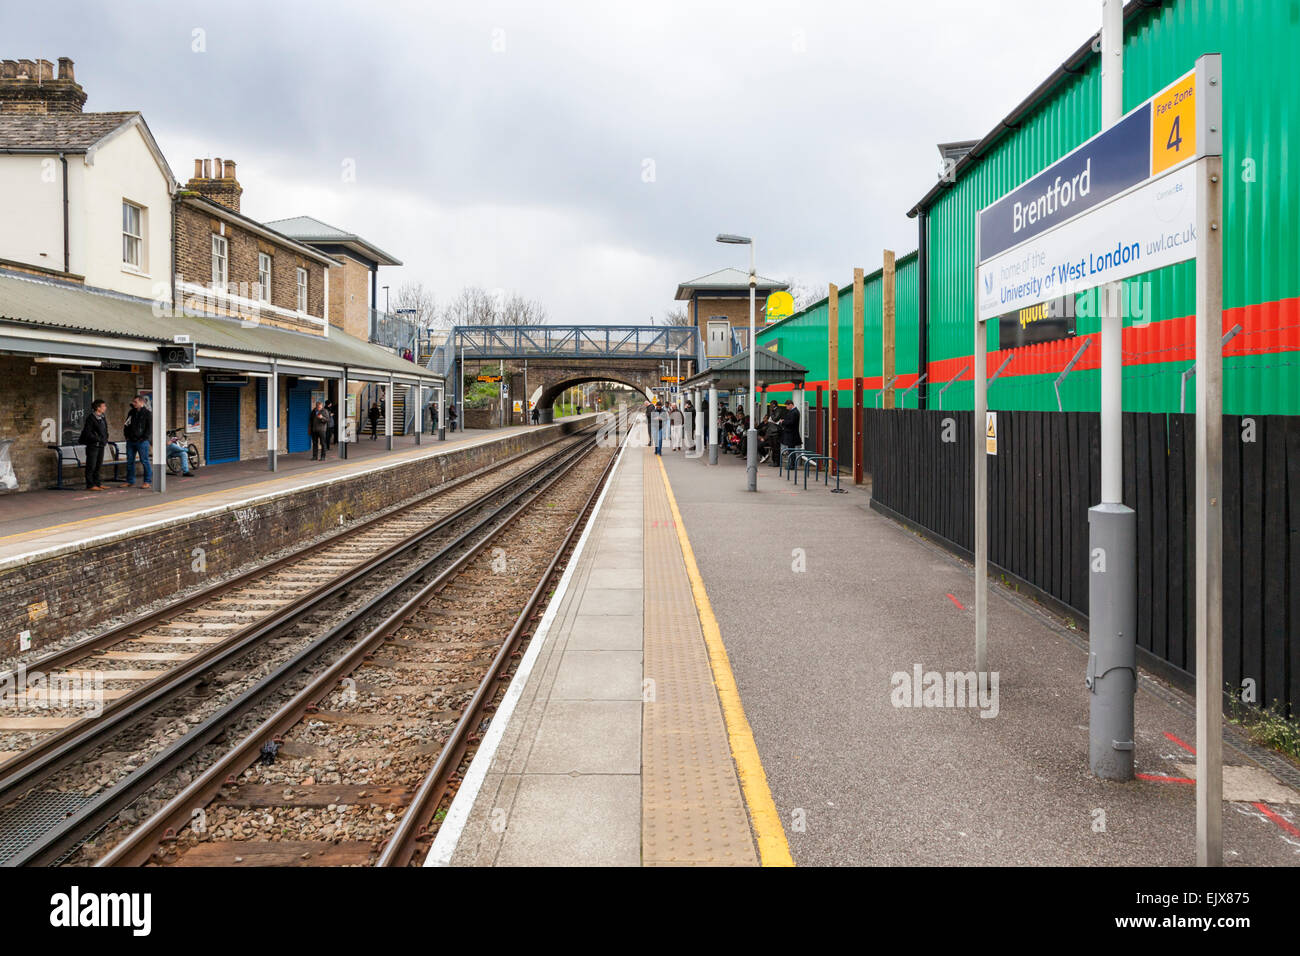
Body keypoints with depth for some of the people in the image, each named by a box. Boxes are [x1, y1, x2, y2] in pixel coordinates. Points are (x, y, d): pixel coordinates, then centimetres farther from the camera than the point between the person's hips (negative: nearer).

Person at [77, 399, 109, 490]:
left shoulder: (102, 417, 12)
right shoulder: (91, 418, -12)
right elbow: (87, 432, -16)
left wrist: (106, 441, 11)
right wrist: (97, 439, -18)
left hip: (101, 445, 8)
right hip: (93, 445, -8)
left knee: (99, 465, 13)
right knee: (91, 465, -4)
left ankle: (97, 484, 20)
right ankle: (90, 485, -1)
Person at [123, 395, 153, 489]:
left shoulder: (148, 413, -4)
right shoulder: (131, 412, 15)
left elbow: (150, 428, -7)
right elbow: (126, 424, 23)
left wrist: (143, 438, -13)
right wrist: (126, 435, 9)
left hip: (142, 442, -7)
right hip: (130, 441, 7)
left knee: (145, 461, -5)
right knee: (130, 461, 8)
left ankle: (148, 482, -1)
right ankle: (130, 482, 15)